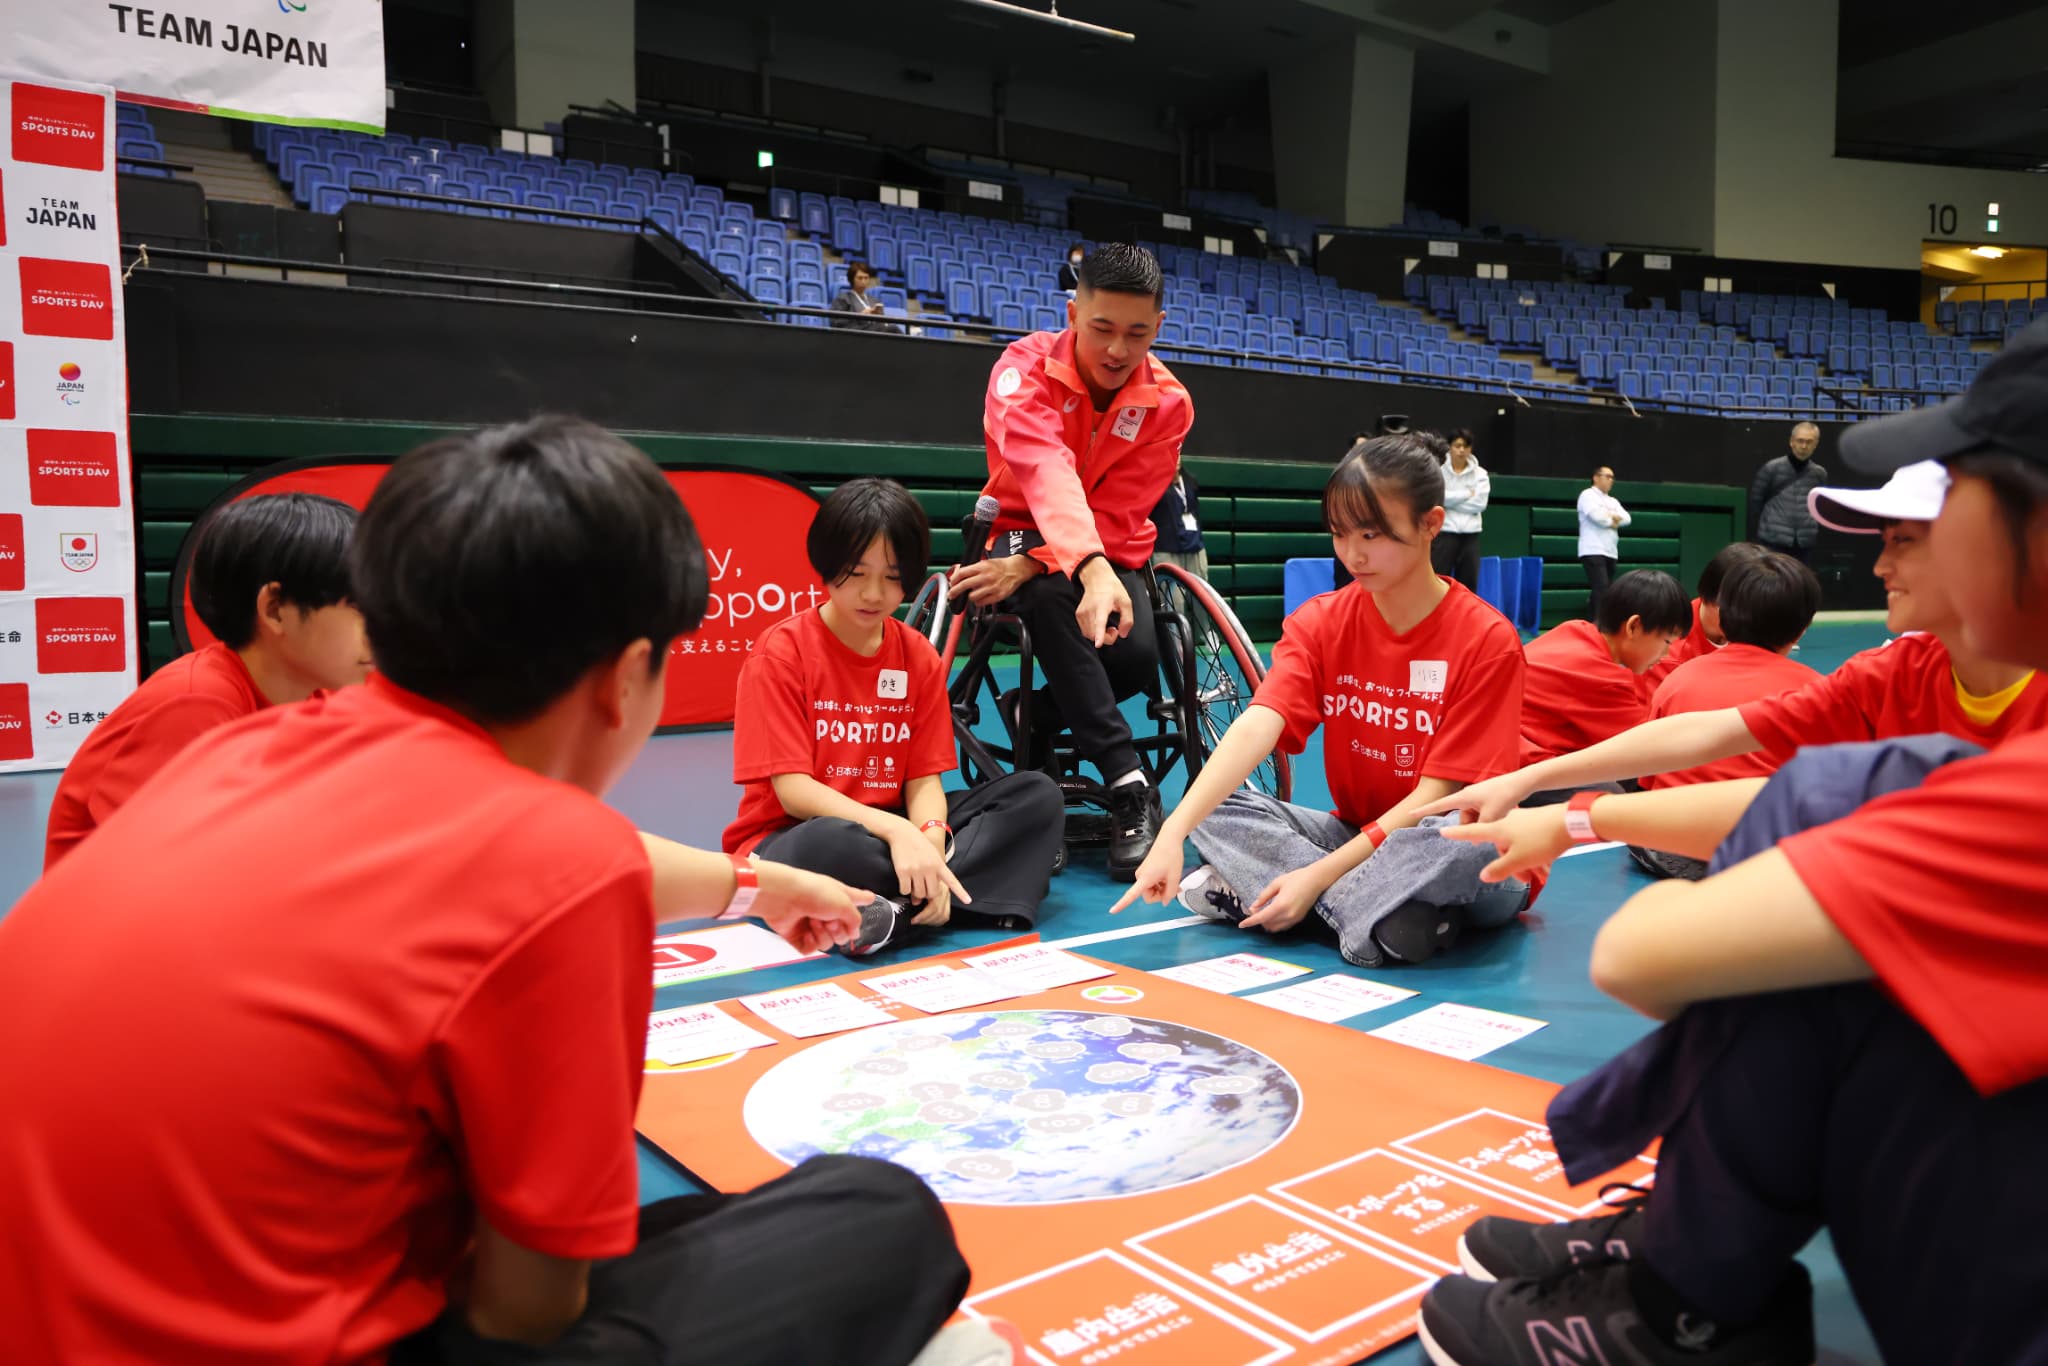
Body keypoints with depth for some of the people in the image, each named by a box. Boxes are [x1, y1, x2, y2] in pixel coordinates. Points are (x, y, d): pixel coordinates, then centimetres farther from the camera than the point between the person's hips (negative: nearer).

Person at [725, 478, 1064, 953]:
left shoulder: (919, 657, 4)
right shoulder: (781, 652, -10)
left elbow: (925, 779, -1)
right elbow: (792, 789, -16)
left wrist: (928, 839, -24)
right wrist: (896, 830, -29)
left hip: (895, 832, 6)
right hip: (790, 839, -6)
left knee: (1038, 794, -10)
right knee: (830, 845, -42)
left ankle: (904, 907, -25)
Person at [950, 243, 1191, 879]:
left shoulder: (1167, 402, -11)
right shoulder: (1025, 369, -19)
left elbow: (1117, 515, -16)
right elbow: (1045, 470, -40)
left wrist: (1027, 566, -32)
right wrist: (1089, 569, -58)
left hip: (1111, 548, 2)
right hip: (1022, 531, -2)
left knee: (1140, 655, -28)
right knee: (1054, 595, -38)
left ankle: (1030, 714, 3)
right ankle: (1129, 787, -34)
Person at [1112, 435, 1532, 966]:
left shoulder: (1487, 639, -15)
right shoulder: (1320, 622, -5)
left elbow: (1438, 793, -19)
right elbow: (1257, 725, -21)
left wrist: (1319, 875, -26)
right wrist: (1172, 834, -36)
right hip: (1357, 835, 4)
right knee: (1217, 809, -14)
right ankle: (1378, 909, -24)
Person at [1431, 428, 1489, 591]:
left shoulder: (1479, 474, 5)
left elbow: (1480, 503, -6)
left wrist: (1451, 499, -9)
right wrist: (1467, 494, -7)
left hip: (1470, 534, 3)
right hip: (1444, 533, -2)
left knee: (1468, 583, 6)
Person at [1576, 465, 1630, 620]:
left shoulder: (1613, 501, 22)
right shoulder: (1588, 495, 0)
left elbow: (1627, 519, 7)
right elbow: (1596, 516, -17)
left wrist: (1609, 516, -10)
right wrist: (1613, 521, 0)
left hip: (1610, 552, 8)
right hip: (1593, 551, -8)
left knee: (1600, 589, 8)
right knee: (1601, 588, -18)